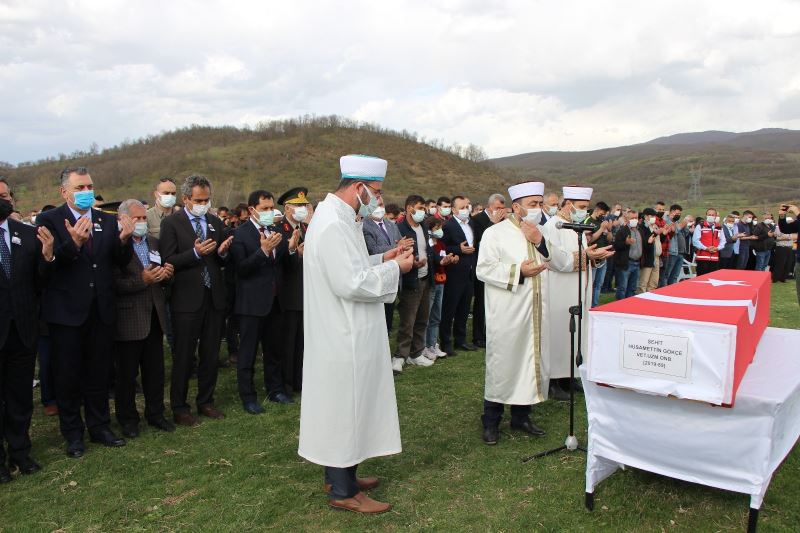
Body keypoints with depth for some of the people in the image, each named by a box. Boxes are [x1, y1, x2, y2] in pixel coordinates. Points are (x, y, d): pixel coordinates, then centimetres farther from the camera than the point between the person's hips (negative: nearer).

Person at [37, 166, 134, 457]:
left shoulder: (107, 221, 6)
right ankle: (73, 433, 26)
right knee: (68, 375, 10)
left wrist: (124, 239, -20)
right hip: (67, 310, -3)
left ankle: (99, 427, 30)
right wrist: (73, 243, -36)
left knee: (99, 372, 14)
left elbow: (121, 261, 0)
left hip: (101, 310, 4)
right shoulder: (49, 220, -6)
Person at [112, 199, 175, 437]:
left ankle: (155, 413, 28)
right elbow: (114, 284, -18)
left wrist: (167, 274, -4)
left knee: (155, 370, 14)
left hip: (154, 317, 6)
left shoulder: (154, 242, 11)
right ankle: (127, 419, 23)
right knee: (126, 373, 8)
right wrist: (142, 280, -27)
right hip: (128, 320, -6)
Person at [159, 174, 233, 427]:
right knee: (183, 357, 5)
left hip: (214, 298, 5)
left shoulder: (215, 222, 11)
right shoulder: (171, 223, -4)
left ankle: (206, 401, 27)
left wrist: (223, 252, -8)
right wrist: (195, 253, -22)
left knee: (210, 355, 12)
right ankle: (179, 408, 18)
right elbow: (168, 261, -11)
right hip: (187, 299, -5)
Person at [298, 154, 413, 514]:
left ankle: (341, 474, 33)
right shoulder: (334, 224, -22)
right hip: (343, 337, -11)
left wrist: (381, 259, 9)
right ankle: (342, 491, 17)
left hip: (344, 334, 11)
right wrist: (394, 268, -15)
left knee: (346, 407, 19)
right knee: (344, 407, 2)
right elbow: (351, 284, -27)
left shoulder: (337, 217, 11)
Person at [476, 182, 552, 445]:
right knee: (502, 364, 0)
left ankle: (521, 416, 26)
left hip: (534, 313, 6)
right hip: (506, 315, -6)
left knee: (530, 362, 11)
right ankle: (491, 421, 14)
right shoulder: (496, 233, -7)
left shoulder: (538, 233, 14)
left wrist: (540, 242, -8)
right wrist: (518, 271, -20)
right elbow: (483, 269, -14)